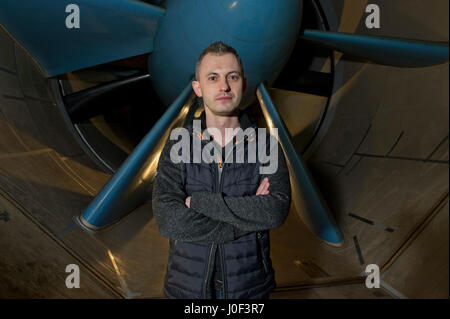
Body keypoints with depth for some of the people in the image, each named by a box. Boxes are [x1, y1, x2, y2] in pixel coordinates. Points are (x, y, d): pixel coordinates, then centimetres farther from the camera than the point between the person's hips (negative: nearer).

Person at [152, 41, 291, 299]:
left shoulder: (267, 146, -9)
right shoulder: (177, 147, -9)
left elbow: (277, 211, -24)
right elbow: (167, 220, -22)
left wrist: (200, 201, -25)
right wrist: (250, 214, -23)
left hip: (249, 286, 0)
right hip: (189, 285, 0)